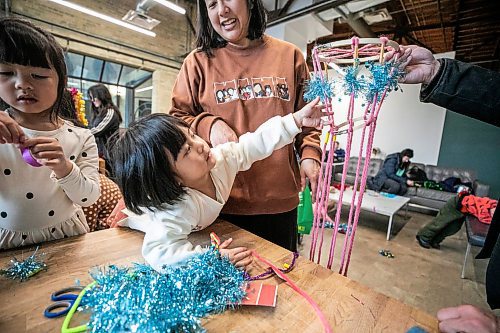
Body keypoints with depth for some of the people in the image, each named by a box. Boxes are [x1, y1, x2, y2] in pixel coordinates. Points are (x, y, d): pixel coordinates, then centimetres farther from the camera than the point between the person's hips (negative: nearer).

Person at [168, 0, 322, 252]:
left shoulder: (289, 56, 6)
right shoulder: (199, 61, 3)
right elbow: (176, 119, 4)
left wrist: (310, 153, -5)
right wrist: (208, 125, -16)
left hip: (280, 200, 2)